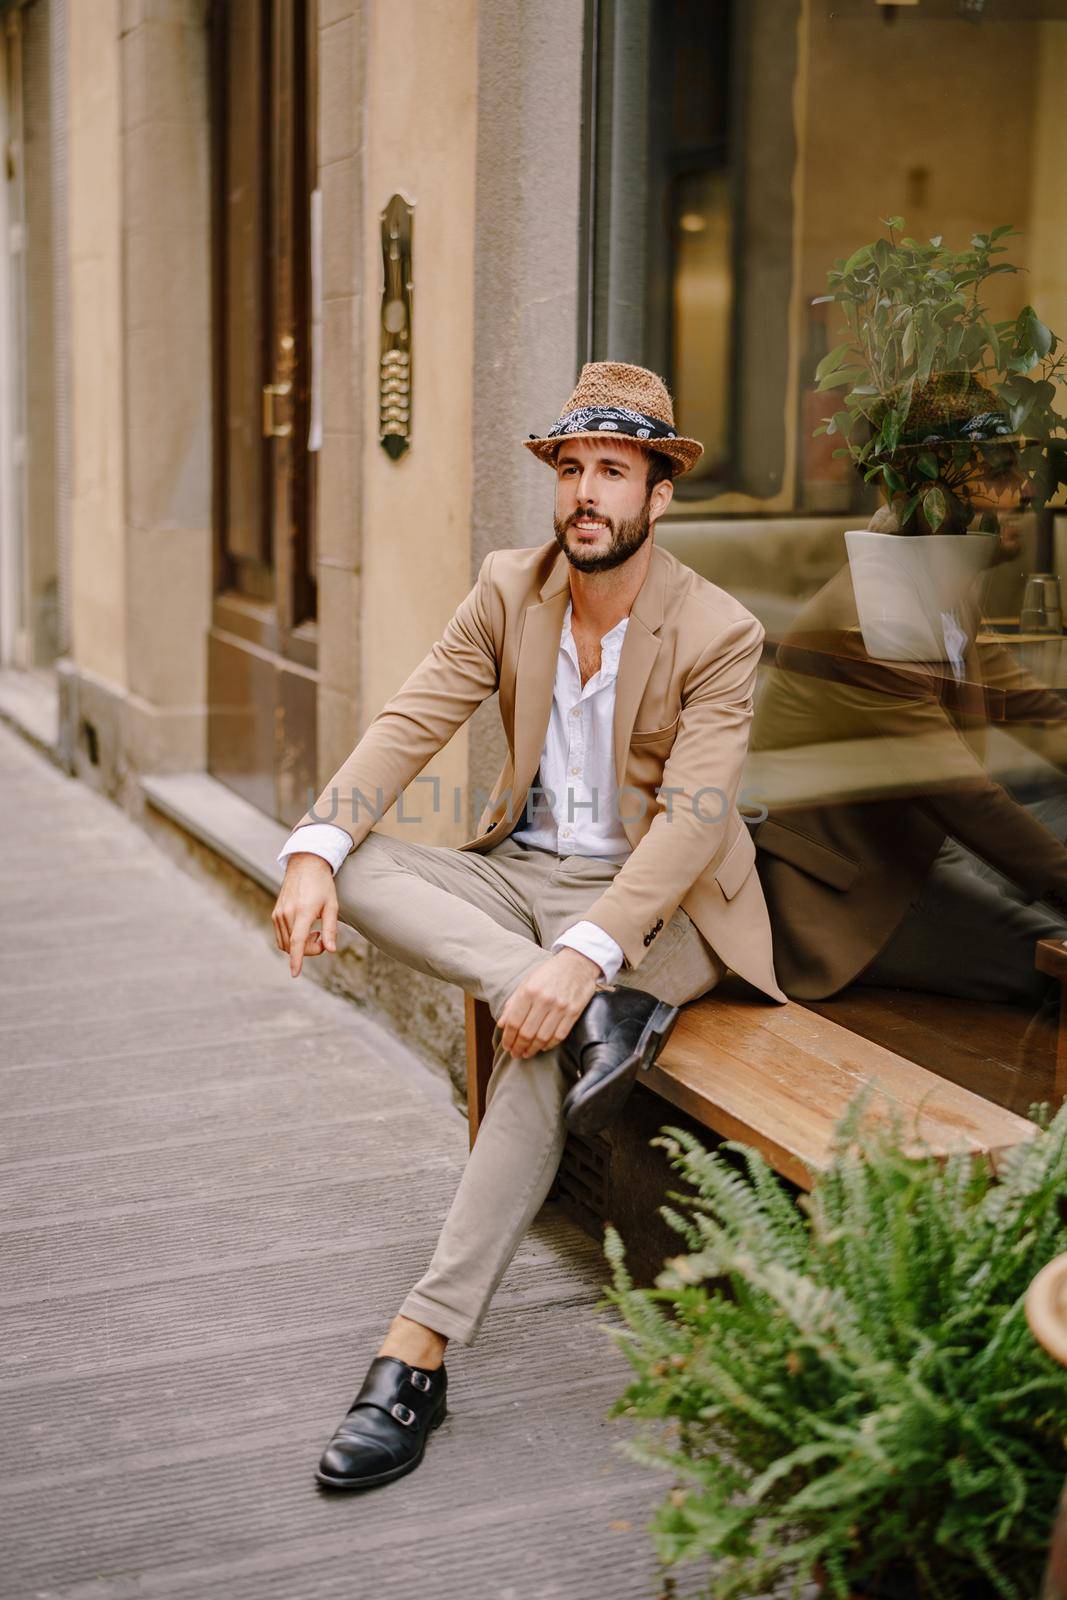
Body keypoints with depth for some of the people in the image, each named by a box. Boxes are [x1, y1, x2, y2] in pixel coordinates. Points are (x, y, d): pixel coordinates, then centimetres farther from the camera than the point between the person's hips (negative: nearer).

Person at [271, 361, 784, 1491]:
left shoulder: (720, 634, -14)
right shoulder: (509, 590, 1)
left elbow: (691, 823, -23)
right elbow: (409, 724, -7)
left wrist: (584, 953, -38)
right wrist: (314, 853, -25)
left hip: (652, 902, -5)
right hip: (520, 871, 5)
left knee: (540, 1035, -34)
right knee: (349, 861, -21)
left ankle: (418, 1350, -29)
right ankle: (595, 1012, -32)